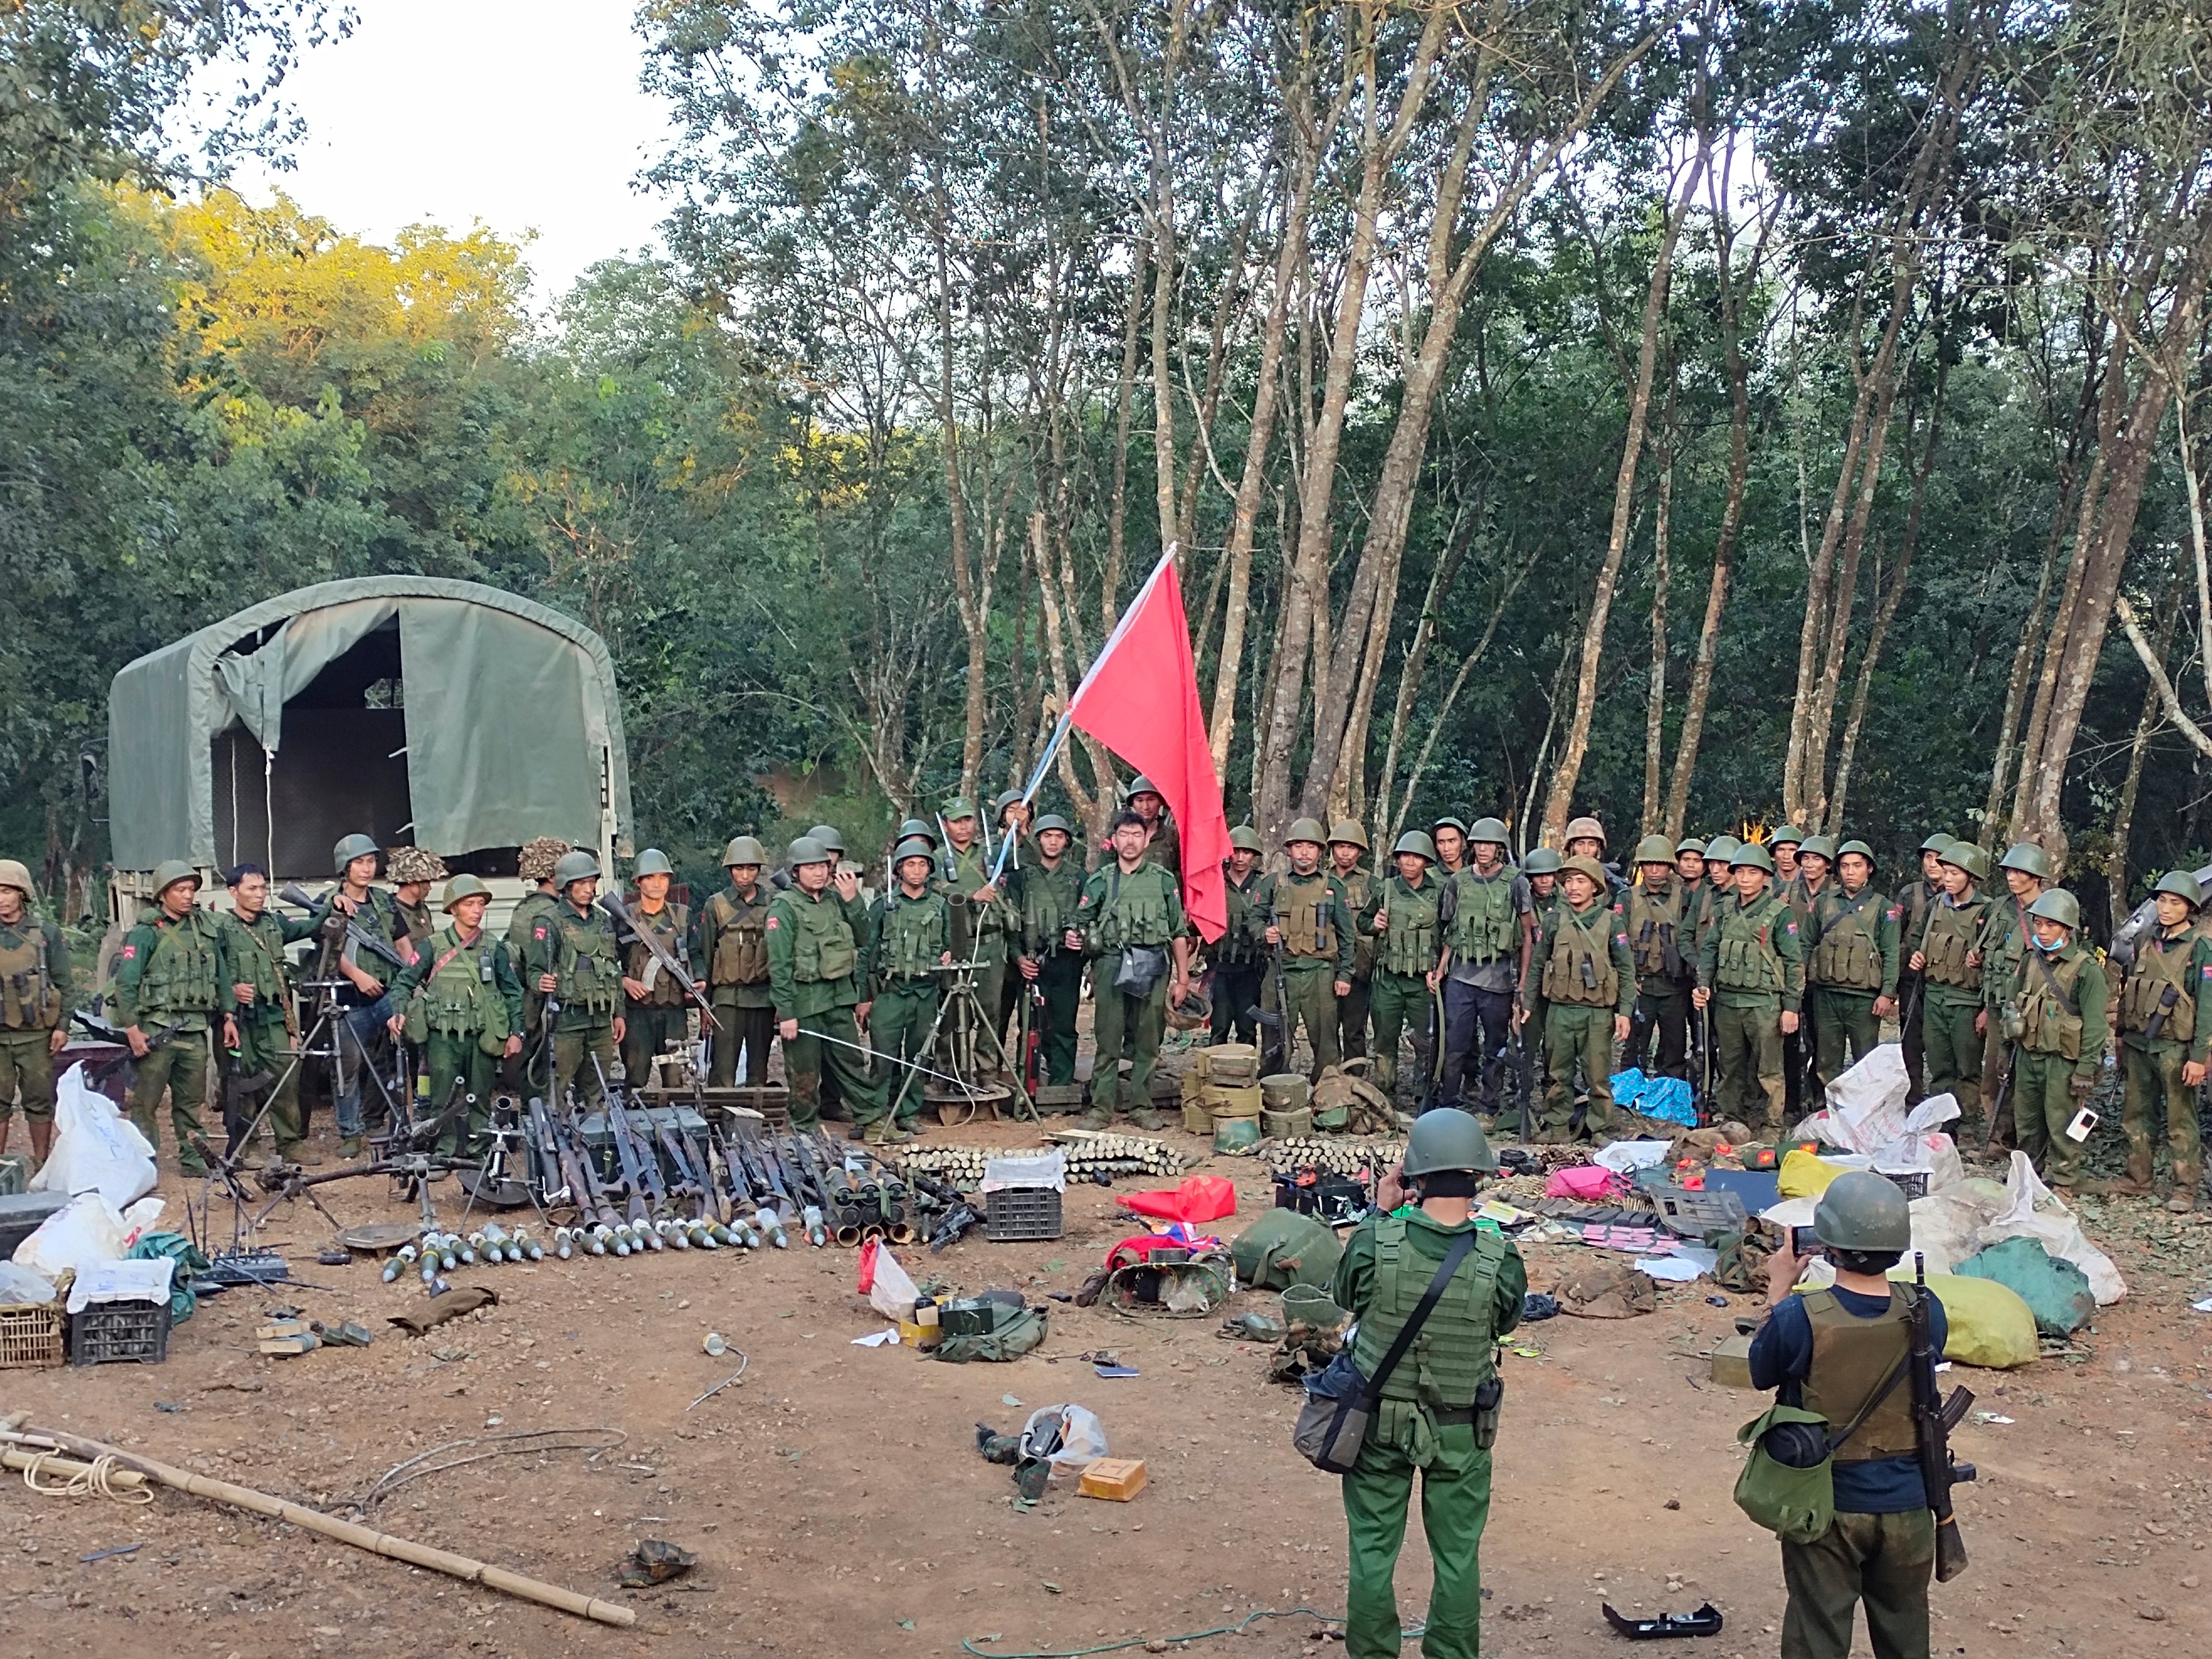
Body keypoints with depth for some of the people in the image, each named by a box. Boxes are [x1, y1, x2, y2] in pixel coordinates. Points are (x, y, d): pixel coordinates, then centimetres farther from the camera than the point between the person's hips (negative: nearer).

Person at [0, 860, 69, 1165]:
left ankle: (42, 1163, 12)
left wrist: (63, 1026, -4)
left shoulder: (47, 933, 2)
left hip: (36, 1034, -1)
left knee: (40, 1100, 4)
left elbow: (63, 984, 3)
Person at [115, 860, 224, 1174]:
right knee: (147, 1101, -3)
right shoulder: (146, 933, -4)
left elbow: (221, 976, 17)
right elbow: (125, 983, -8)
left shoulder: (208, 928, 12)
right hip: (157, 1028, -5)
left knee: (191, 1099, 10)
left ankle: (192, 1159, 18)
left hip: (195, 1030, 5)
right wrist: (132, 1029, -13)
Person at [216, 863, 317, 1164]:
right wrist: (231, 990, -22)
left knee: (286, 1077, -3)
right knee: (241, 1081, 1)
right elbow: (212, 976, -7)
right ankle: (241, 1146, 11)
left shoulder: (274, 924, 16)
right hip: (239, 1015, -4)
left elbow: (311, 926, 15)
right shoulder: (222, 930, 0)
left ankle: (291, 1142, 2)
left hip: (274, 1015, 4)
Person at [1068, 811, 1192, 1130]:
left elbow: (1179, 933, 8)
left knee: (1147, 1042, 6)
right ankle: (1101, 1108, 6)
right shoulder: (1100, 880, 9)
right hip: (1110, 966, 0)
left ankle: (1142, 1106, 14)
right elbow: (1082, 922, 12)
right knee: (1107, 1042, 1)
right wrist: (1074, 937, -12)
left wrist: (1182, 978, 4)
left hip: (1152, 969, 0)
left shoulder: (1164, 881, 8)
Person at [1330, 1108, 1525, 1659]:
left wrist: (1380, 1214, 1)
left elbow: (1345, 1295, 0)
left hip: (1380, 1422, 0)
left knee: (1372, 1551, 16)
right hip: (1461, 1432, 0)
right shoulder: (1500, 1261, -21)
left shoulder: (1375, 1242, -22)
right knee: (1458, 1557, 17)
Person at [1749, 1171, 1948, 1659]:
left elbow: (1761, 1374, -4)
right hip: (1905, 1505, 3)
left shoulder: (1800, 1317, -25)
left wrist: (1779, 1289, 1)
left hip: (1826, 1505, -2)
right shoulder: (1926, 1312, -15)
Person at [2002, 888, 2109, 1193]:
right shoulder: (2032, 961, 8)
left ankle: (2062, 1178, 13)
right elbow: (2014, 1002, 24)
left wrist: (2085, 1070, -15)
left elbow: (2094, 1025, -13)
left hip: (2063, 1059, -6)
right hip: (2028, 1054, 7)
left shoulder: (2086, 968, -11)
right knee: (2026, 1119, 16)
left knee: (2061, 1123, 0)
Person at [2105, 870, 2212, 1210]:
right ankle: (2137, 1179, 25)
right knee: (2136, 1113, 13)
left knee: (2180, 1121, 0)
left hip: (2175, 1048, -6)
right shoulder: (2147, 939, 9)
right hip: (2138, 1043, 6)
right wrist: (2122, 1034, 18)